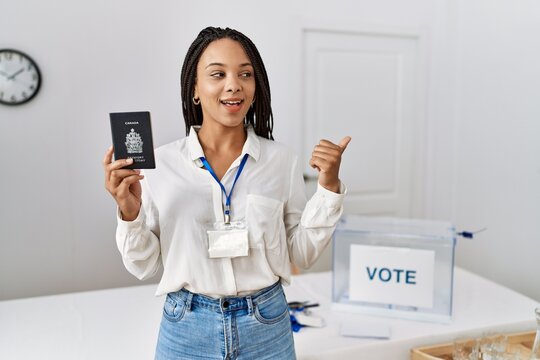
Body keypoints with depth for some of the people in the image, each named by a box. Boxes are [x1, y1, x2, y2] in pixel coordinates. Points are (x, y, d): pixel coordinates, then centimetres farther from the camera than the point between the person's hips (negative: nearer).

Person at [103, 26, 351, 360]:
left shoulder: (282, 160, -6)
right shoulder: (161, 162, -8)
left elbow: (302, 254, 0)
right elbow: (145, 266, -2)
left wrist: (328, 187, -10)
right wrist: (129, 213, -19)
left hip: (266, 327, 1)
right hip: (187, 329, 0)